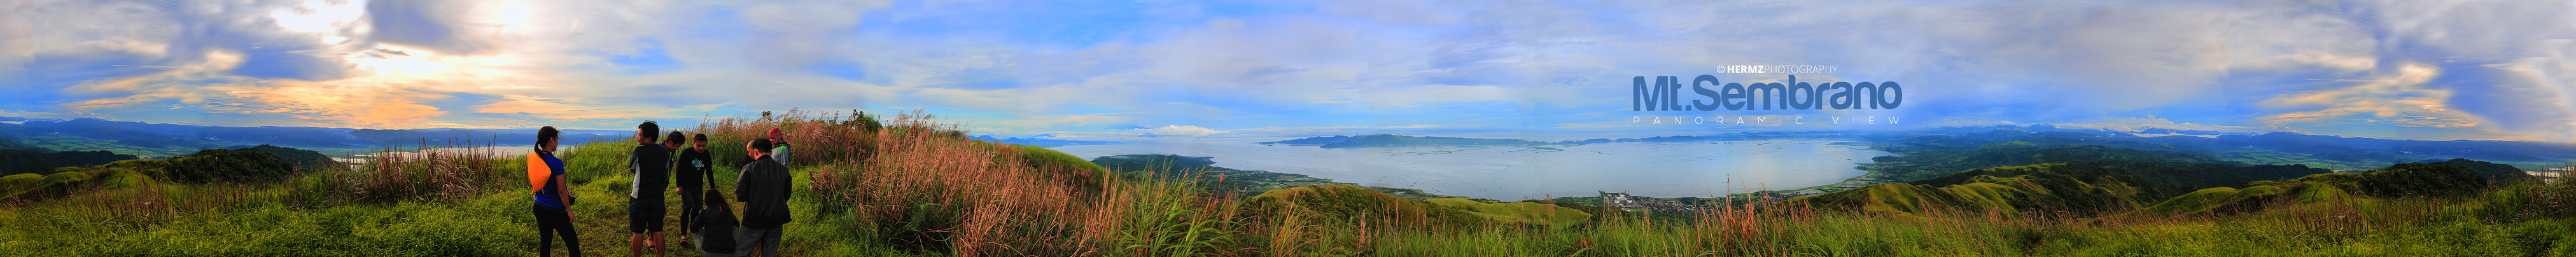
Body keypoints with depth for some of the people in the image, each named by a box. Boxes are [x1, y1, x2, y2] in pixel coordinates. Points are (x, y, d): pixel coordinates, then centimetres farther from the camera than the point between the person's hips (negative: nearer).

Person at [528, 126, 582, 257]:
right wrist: (569, 210, -7)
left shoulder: (533, 158, -1)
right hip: (555, 210, -7)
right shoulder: (556, 163, -22)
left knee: (545, 242, 15)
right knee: (572, 242, 4)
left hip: (539, 207, 7)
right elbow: (561, 190, -18)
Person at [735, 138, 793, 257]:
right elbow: (787, 195, 9)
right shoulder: (783, 169, 1)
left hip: (754, 221, -3)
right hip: (776, 220, 3)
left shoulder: (749, 169, -11)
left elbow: (740, 196, -11)